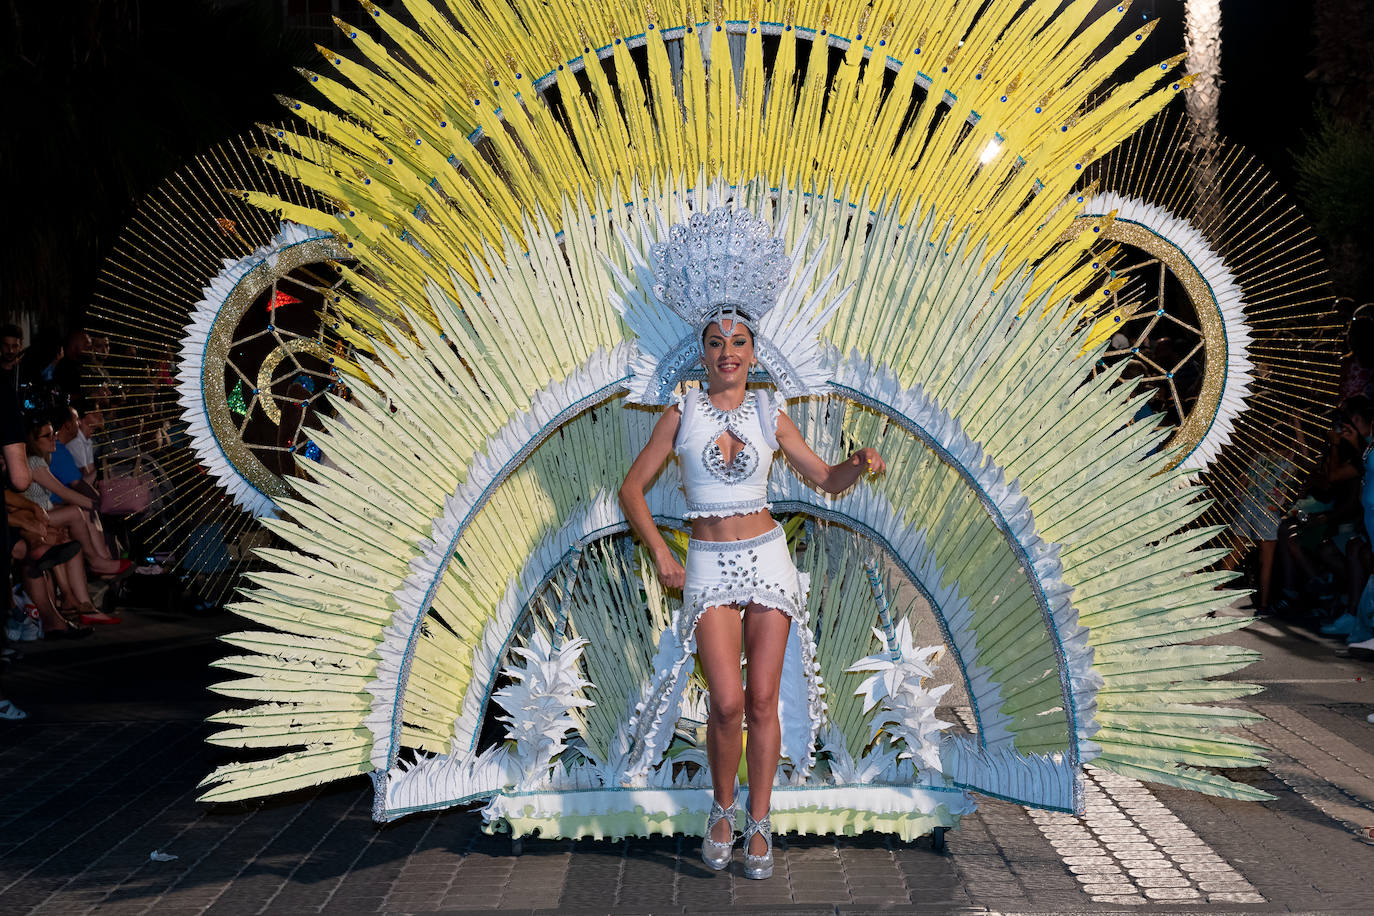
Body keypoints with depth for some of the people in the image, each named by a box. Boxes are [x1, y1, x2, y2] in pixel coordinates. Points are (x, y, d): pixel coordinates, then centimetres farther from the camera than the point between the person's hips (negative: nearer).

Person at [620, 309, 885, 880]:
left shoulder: (770, 416, 4)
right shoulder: (681, 415, 1)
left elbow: (828, 480, 9)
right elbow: (632, 489, 4)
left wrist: (859, 465, -13)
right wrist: (660, 554, -7)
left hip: (767, 559, 1)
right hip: (709, 566, -1)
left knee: (762, 702, -1)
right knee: (728, 702, -13)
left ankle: (758, 824, 12)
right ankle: (722, 810, 11)